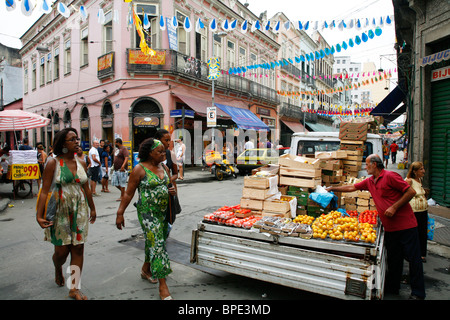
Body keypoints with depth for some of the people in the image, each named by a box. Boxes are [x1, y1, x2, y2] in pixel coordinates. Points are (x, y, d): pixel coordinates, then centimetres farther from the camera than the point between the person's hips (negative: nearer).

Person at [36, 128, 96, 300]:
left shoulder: (81, 163, 6)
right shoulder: (53, 163, -7)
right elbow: (44, 190, -11)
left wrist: (92, 208, 20)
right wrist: (39, 215, -18)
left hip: (80, 211, 4)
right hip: (60, 211, -4)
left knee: (78, 249, 5)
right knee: (62, 250, 5)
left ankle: (74, 288, 17)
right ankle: (58, 269, 43)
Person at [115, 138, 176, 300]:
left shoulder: (164, 167, 9)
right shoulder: (140, 169, -10)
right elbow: (129, 193, -8)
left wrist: (172, 190, 0)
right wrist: (120, 214, -8)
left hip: (163, 212, 7)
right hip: (147, 212, -7)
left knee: (152, 243, 20)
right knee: (157, 244, -10)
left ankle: (146, 270, 43)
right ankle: (163, 286, -3)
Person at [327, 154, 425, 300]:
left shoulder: (390, 176, -13)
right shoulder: (369, 181, 11)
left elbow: (411, 191, -13)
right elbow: (352, 187, 21)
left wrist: (394, 207, -17)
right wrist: (333, 188, 22)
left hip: (405, 224, -7)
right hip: (389, 228, 7)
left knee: (413, 258, 2)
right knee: (393, 259, 15)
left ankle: (418, 293, 13)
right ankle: (392, 287, 27)